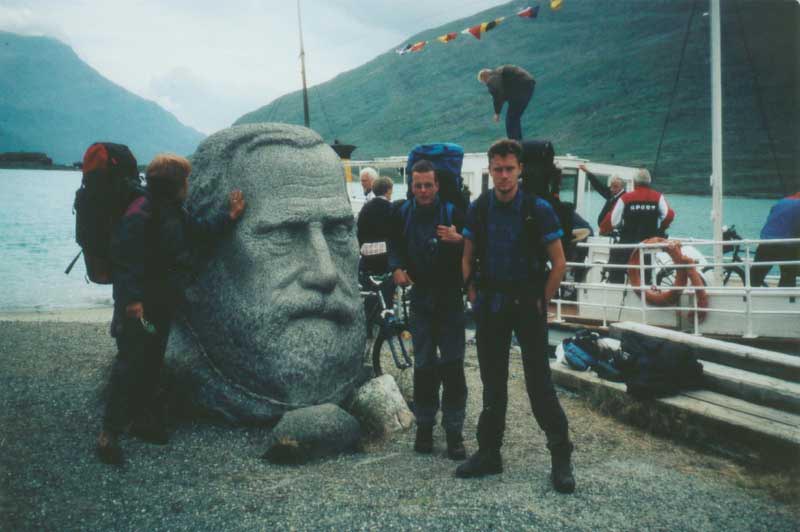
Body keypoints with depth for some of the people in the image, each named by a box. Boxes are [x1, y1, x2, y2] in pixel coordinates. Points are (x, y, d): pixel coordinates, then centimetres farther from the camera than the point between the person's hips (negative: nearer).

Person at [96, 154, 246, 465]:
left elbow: (199, 232, 26)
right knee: (130, 365, -9)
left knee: (152, 363, 17)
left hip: (163, 304, 10)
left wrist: (229, 216, 26)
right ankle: (110, 433, -3)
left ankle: (143, 419, 30)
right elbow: (124, 259, -26)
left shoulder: (175, 214, 9)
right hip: (138, 307, -10)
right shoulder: (140, 217, -22)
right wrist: (131, 298, -31)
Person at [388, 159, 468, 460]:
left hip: (450, 297, -3)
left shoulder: (453, 212, -9)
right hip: (420, 296, 3)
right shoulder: (403, 214, 2)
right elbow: (396, 244, 19)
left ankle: (454, 432, 5)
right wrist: (397, 268, 1)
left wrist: (459, 240, -29)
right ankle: (424, 426, 19)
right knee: (423, 365, 8)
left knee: (452, 365, -2)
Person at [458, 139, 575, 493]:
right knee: (492, 382, 12)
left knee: (539, 382, -3)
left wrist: (541, 302, -5)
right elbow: (467, 258, 12)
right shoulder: (479, 209, 2)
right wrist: (474, 297, 4)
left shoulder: (538, 209, -8)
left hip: (527, 304, -4)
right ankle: (488, 454, 22)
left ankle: (561, 457, 7)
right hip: (490, 305, 4)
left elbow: (559, 263, -5)